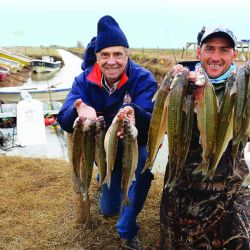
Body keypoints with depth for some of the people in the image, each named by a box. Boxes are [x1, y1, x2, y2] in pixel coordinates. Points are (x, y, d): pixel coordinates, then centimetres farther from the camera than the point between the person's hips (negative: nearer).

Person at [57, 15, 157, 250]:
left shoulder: (143, 79, -26)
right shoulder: (85, 80, -18)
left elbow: (152, 121, -40)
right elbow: (64, 120, -29)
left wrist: (134, 115, -64)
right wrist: (78, 112, -53)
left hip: (136, 144, -2)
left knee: (143, 161, -38)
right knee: (107, 209, 14)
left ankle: (127, 231, -14)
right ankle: (108, 182, 52)